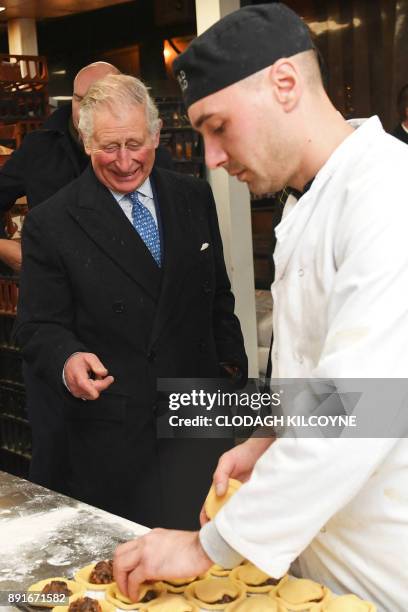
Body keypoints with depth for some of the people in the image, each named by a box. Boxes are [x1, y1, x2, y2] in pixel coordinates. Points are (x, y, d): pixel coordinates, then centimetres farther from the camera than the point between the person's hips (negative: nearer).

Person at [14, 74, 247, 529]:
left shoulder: (194, 198, 6)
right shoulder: (50, 224, -7)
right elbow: (38, 326, -6)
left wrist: (232, 364, 13)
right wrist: (67, 362, -25)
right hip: (113, 437, -3)